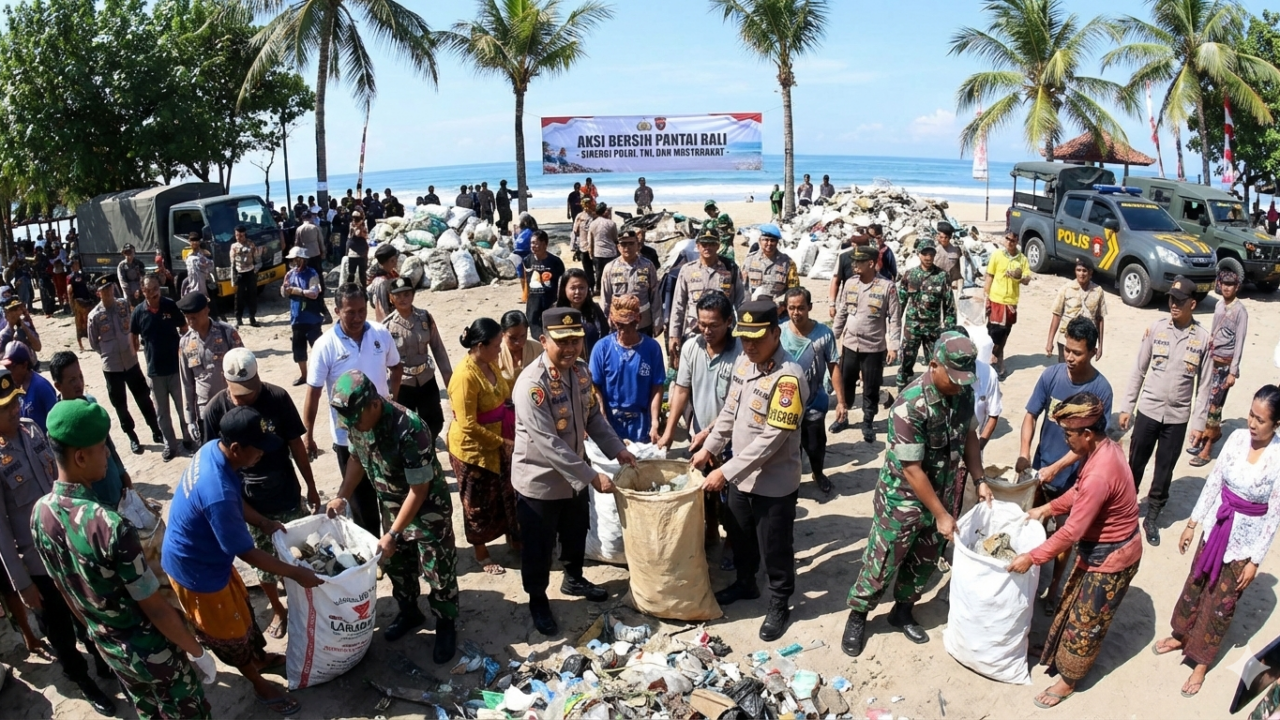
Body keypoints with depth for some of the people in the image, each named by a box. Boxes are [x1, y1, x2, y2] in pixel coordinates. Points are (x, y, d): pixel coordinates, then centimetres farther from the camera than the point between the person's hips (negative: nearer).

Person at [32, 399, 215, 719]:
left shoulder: (39, 513, -11)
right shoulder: (110, 526, -35)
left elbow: (65, 589, 5)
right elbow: (155, 608, -25)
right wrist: (198, 652, -12)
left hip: (108, 648, 7)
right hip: (150, 652, -7)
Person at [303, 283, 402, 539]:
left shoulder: (381, 335, -7)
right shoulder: (325, 346, -16)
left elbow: (396, 367, 11)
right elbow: (313, 393, -12)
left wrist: (393, 399, 1)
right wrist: (308, 435, -10)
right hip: (348, 435, -3)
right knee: (361, 498, 13)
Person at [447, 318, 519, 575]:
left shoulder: (490, 365, -3)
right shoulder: (465, 376, -28)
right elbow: (468, 425, -28)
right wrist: (502, 442, -23)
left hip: (499, 444, 8)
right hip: (473, 449, -8)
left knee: (509, 494, 20)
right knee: (479, 504, 11)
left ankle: (515, 540, 41)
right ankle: (482, 554, 31)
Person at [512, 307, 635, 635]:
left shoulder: (581, 370, -5)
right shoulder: (531, 384, -29)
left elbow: (593, 415, 9)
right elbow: (549, 444, -31)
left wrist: (617, 449, 0)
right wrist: (592, 476, -29)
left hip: (574, 476, 7)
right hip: (539, 481, -7)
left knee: (576, 535, 27)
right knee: (538, 547, 13)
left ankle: (573, 579, 52)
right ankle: (538, 600, 36)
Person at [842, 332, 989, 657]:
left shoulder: (963, 392, -9)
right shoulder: (910, 406, -30)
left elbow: (969, 435, 10)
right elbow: (912, 470, -25)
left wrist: (979, 480, 1)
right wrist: (941, 515, -19)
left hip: (942, 495, 6)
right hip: (904, 499, -6)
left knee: (925, 561, 20)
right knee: (882, 562, 8)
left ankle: (903, 611, 41)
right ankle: (857, 615, 29)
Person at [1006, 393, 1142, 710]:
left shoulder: (1099, 475, -37)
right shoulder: (1104, 447, -7)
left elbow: (1071, 532, -29)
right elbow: (1079, 492, 11)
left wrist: (1031, 558, -21)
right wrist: (1047, 508, 11)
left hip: (1110, 557, -9)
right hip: (1100, 547, 9)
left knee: (1085, 621, 11)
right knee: (1072, 606, 25)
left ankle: (1068, 680, 29)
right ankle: (1060, 655, 45)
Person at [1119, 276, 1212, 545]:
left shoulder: (1203, 338, -6)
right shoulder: (1156, 328, -5)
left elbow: (1204, 384, -1)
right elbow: (1138, 370, 1)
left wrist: (1199, 423, -3)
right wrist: (1126, 407, 1)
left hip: (1178, 417, 0)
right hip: (1148, 411, 0)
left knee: (1164, 470, 10)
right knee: (1135, 464, 10)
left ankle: (1152, 517, 25)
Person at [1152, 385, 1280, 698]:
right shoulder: (1238, 438, -9)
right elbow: (1214, 481, 0)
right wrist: (1192, 523, 4)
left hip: (1246, 539, -4)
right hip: (1217, 525, 4)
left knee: (1222, 602, 11)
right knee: (1196, 584, 20)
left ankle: (1201, 662, 28)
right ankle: (1181, 635, 42)